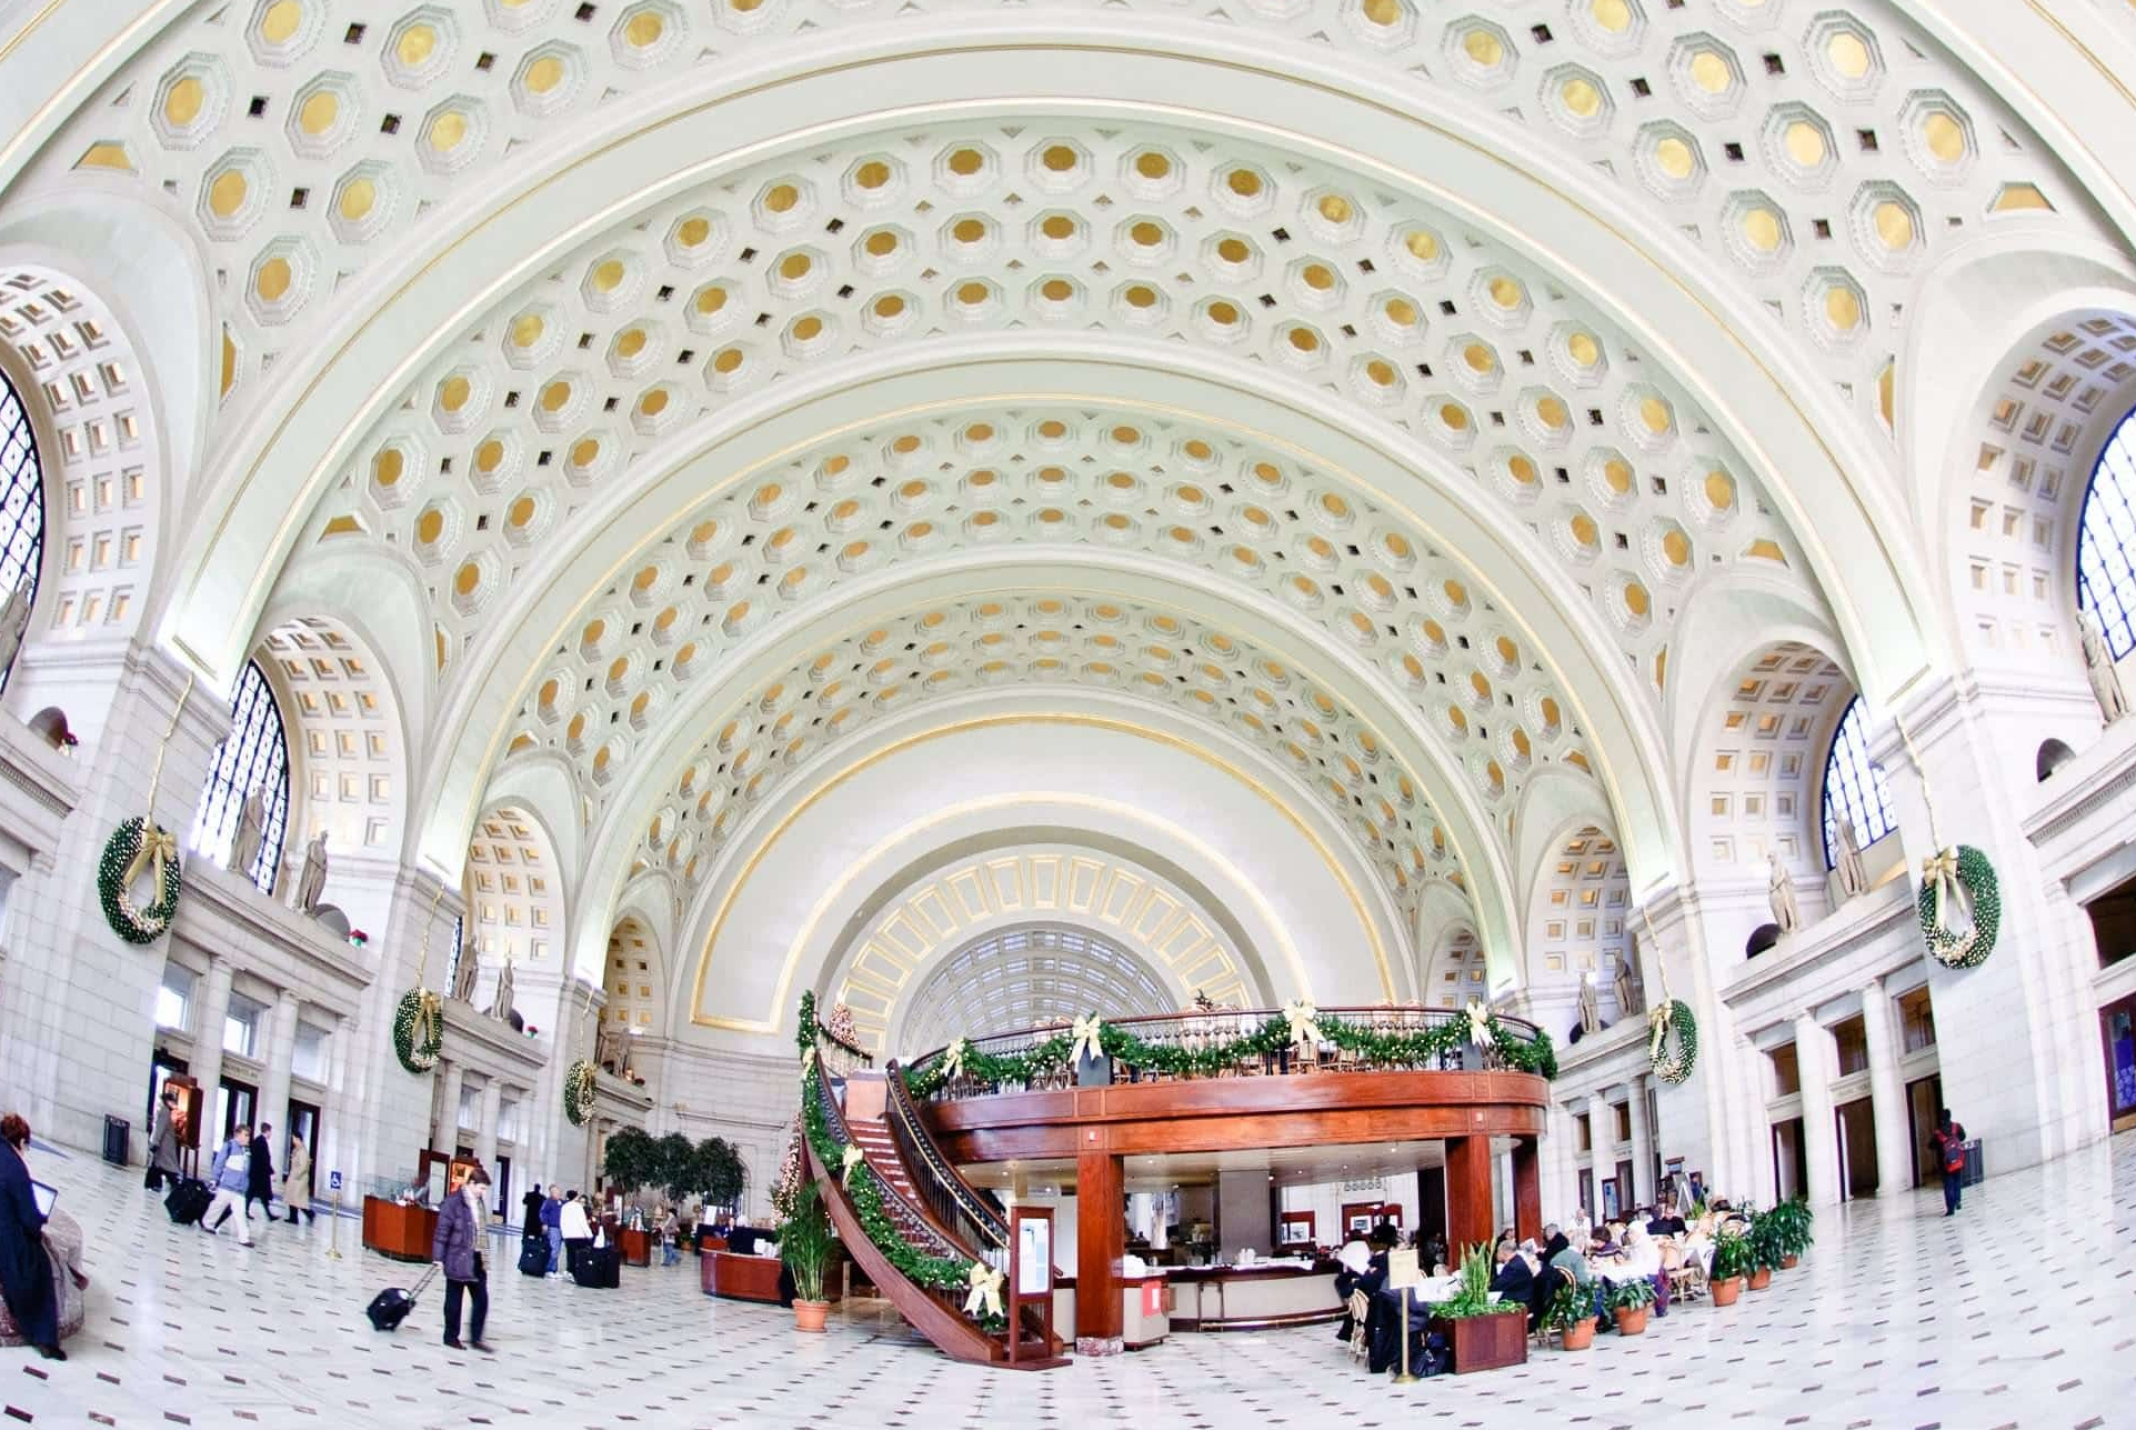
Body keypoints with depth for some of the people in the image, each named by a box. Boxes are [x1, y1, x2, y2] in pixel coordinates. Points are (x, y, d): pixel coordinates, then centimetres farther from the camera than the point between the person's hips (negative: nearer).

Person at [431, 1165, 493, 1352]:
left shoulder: (480, 1202, 8)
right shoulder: (454, 1202, -13)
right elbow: (442, 1231, -13)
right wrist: (439, 1257, -15)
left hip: (477, 1259, 6)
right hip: (458, 1259, -6)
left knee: (482, 1300, 6)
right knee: (454, 1301, 7)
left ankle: (475, 1338, 16)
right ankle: (451, 1337, 21)